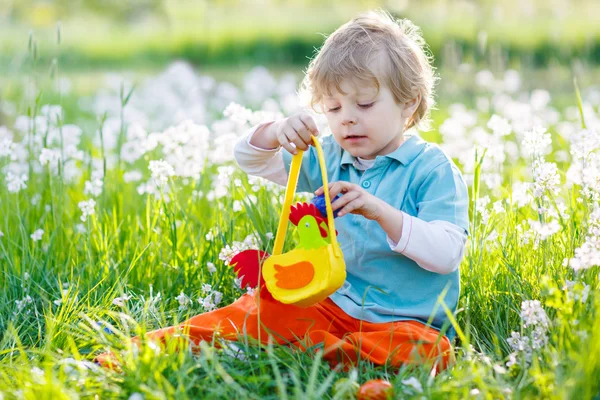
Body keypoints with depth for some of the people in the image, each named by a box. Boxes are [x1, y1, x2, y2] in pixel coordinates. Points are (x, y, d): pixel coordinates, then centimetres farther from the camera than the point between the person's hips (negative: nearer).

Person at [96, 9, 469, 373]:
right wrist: (276, 133, -14)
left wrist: (382, 212, -30)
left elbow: (447, 254, -18)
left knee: (421, 350, -36)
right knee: (258, 310, -12)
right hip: (333, 304, 5)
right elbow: (249, 158, 9)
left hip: (406, 321, -5)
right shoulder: (328, 158, 10)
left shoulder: (433, 169, -8)